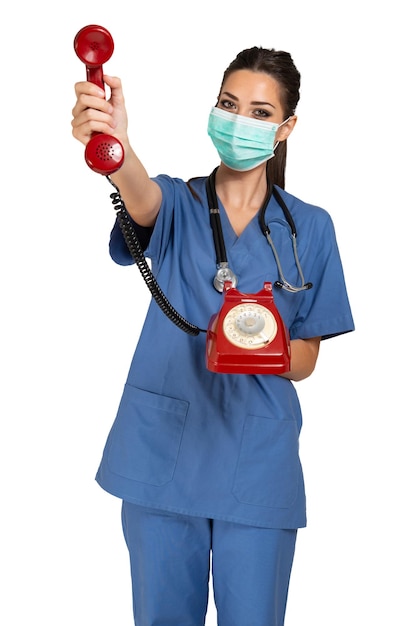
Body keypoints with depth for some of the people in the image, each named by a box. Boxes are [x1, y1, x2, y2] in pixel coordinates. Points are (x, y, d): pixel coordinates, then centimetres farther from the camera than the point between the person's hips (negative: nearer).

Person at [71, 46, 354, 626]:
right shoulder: (177, 204, 1)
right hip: (162, 449, 0)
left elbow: (305, 360, 7)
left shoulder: (309, 228, 3)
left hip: (258, 460, 0)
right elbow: (143, 198, -25)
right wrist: (115, 147, -49)